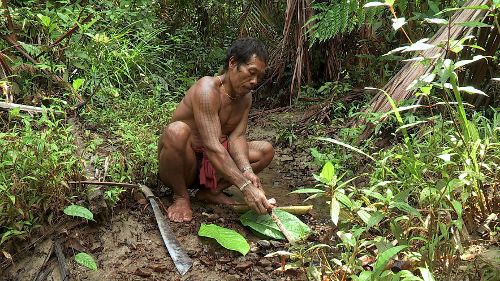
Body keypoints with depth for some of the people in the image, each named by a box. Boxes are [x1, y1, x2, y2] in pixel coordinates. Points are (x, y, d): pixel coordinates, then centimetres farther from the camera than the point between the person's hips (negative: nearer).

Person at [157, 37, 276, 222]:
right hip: (184, 163, -7)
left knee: (266, 150, -2)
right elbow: (211, 146, -33)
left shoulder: (246, 97, 2)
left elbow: (236, 137, -7)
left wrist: (246, 170, -29)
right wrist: (245, 186, -40)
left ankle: (210, 191, -3)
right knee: (177, 131, -38)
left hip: (210, 165, 7)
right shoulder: (207, 89, -24)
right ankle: (181, 196, -14)